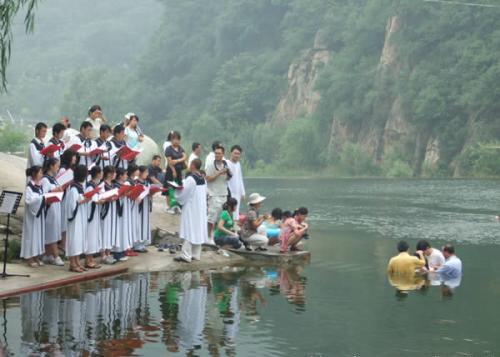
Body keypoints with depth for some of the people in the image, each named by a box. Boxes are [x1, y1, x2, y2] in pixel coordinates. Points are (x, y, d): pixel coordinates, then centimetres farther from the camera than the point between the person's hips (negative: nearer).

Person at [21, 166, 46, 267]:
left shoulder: (40, 185, 7)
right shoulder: (29, 187, -15)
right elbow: (29, 200, -23)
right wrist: (41, 198, -24)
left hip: (40, 213, 8)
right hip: (32, 214, -8)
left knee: (39, 233, 11)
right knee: (31, 233, -1)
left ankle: (37, 257, 18)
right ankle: (30, 258, 7)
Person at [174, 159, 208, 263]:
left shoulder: (190, 179, -18)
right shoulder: (203, 179, 5)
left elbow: (183, 193, -15)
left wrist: (177, 189, 6)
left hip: (190, 208, -8)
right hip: (200, 208, 8)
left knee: (188, 231, -6)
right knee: (198, 230, 11)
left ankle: (186, 255, -7)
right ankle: (196, 254, 15)